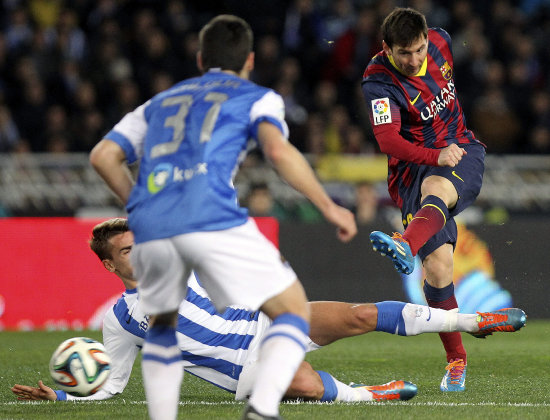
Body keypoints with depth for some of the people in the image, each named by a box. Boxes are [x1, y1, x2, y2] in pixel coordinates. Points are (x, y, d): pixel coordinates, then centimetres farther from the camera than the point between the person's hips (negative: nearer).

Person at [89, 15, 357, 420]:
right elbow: (278, 149, -2)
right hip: (213, 220, -4)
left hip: (151, 231, 4)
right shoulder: (258, 98, 19)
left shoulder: (160, 102, 32)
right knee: (295, 313, 8)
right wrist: (330, 207, 3)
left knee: (162, 326, 30)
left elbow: (103, 155, 22)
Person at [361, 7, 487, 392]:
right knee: (437, 264, -17)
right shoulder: (379, 81, -15)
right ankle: (456, 361, -4)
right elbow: (388, 140, -25)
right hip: (413, 168, -2)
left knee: (435, 189, -37)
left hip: (462, 151, 2)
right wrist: (435, 156, -37)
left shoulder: (440, 42, 0)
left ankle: (406, 245, -69)